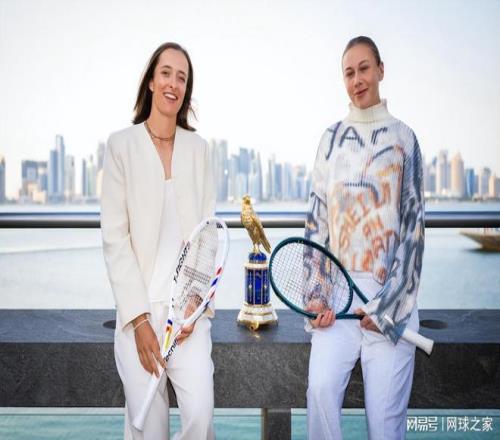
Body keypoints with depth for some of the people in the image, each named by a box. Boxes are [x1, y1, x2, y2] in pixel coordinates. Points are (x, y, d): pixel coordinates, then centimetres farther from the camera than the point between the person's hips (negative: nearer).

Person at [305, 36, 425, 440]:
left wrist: (386, 303, -9)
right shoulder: (331, 138, 10)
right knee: (321, 389, -12)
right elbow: (317, 217, 7)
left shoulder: (403, 138, 2)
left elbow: (413, 225, -2)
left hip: (390, 292, -2)